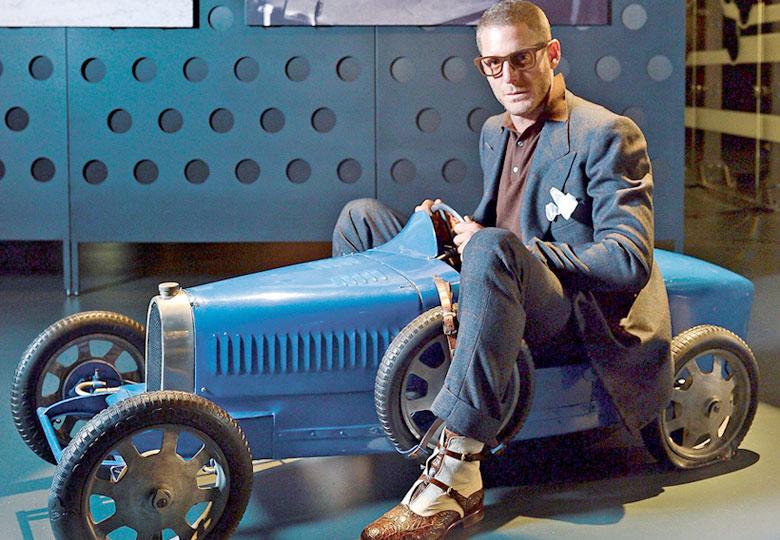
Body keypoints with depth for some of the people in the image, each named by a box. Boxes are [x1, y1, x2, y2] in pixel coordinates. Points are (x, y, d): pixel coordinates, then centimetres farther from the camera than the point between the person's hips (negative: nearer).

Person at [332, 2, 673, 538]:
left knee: (493, 248, -43)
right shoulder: (495, 133, 15)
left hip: (578, 314, -8)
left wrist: (490, 242, -20)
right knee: (361, 217, 9)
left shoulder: (607, 135, -10)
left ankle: (458, 478, -45)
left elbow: (630, 262, -20)